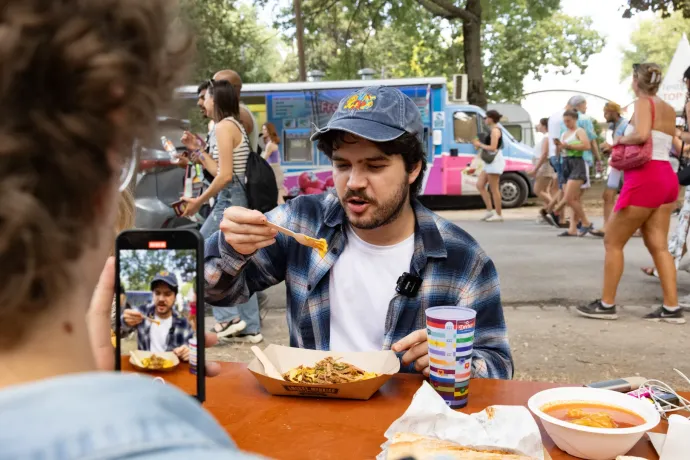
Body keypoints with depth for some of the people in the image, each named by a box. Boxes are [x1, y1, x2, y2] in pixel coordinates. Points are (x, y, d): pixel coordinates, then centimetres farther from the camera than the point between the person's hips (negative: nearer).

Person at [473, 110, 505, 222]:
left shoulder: (495, 130, -12)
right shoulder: (493, 130, 18)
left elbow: (492, 148, -20)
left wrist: (480, 145, -9)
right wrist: (479, 145, 7)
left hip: (495, 161, -11)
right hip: (491, 161, 11)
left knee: (494, 189, -6)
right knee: (480, 185, 10)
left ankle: (498, 214, 0)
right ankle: (490, 210, 12)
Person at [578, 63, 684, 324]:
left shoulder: (643, 103, -7)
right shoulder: (669, 110, 17)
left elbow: (642, 135, -25)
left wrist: (621, 139, -6)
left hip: (645, 179, -8)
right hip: (667, 178, 8)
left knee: (613, 242, 2)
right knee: (658, 246, 9)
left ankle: (606, 305, 6)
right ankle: (672, 308, 6)